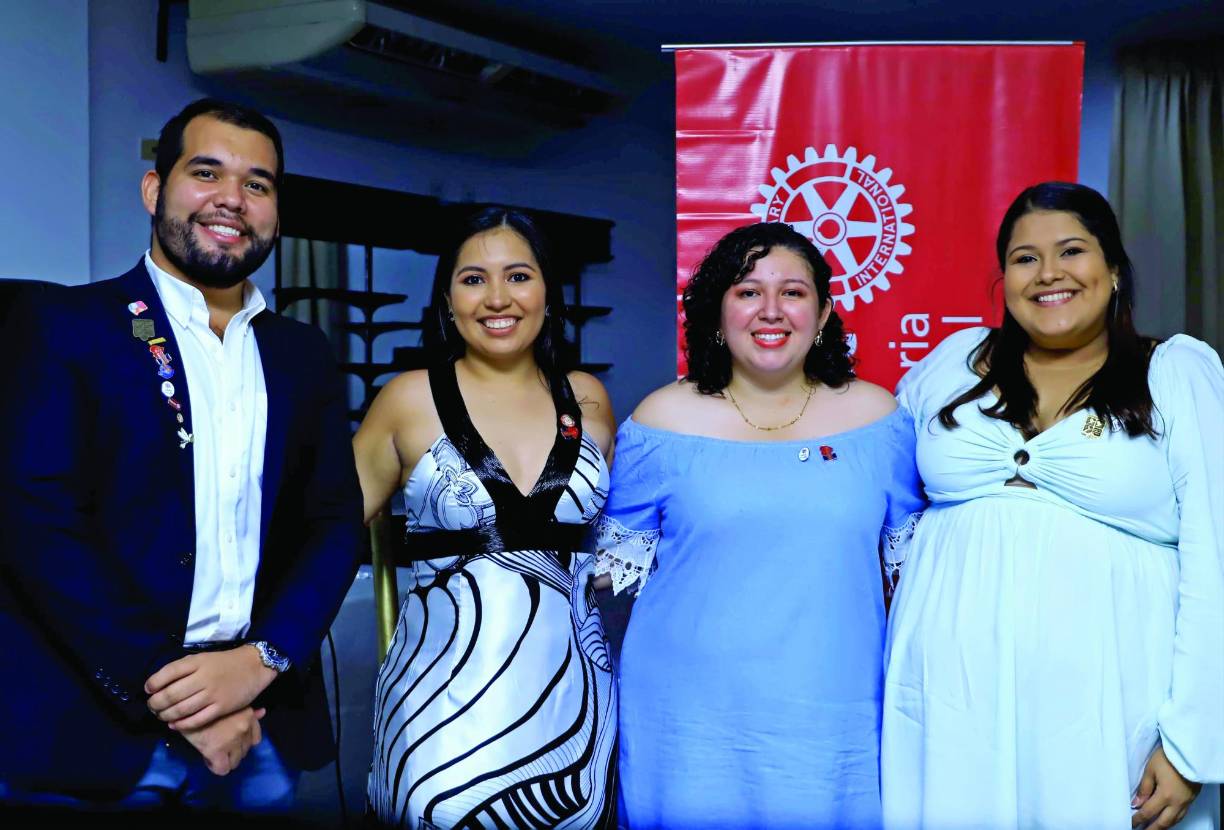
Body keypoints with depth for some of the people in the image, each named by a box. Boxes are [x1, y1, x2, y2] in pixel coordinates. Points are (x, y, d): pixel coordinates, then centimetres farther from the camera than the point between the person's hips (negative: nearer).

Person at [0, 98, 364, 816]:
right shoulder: (62, 327, -3)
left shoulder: (304, 354, 9)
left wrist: (262, 658, -11)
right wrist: (163, 687, -16)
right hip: (92, 730, -3)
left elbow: (336, 522, 4)